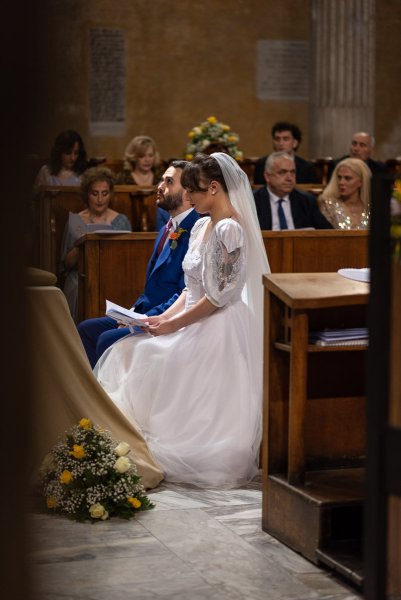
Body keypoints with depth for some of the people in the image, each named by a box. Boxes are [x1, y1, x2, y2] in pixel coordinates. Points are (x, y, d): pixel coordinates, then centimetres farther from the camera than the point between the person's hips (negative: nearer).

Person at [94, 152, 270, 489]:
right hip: (196, 326, 9)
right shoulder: (202, 226, 13)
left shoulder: (229, 229, -17)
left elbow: (220, 296, -21)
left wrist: (174, 324, -14)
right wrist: (164, 317, 4)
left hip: (218, 332, -9)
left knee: (146, 361, -12)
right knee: (129, 353, 2)